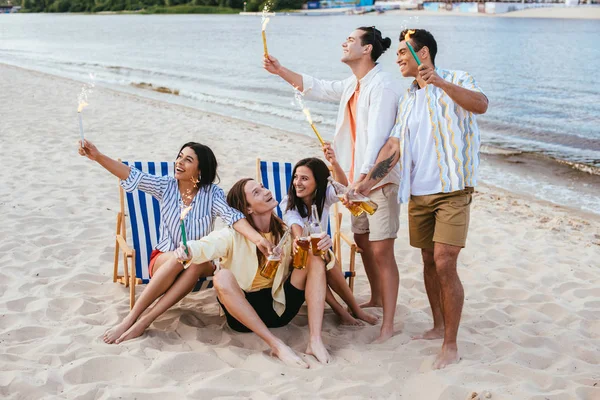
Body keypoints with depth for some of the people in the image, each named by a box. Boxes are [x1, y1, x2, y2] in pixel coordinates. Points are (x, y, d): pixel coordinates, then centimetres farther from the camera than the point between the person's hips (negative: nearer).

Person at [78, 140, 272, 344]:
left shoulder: (212, 193, -9)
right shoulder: (166, 186, -4)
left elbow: (232, 215, -24)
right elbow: (133, 176, -15)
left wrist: (257, 238, -43)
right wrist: (98, 157, -29)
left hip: (200, 263, 0)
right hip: (163, 260, 0)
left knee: (196, 262, -36)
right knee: (179, 258, -35)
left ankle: (145, 319, -35)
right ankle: (131, 317, -31)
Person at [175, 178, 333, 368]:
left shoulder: (285, 232, 2)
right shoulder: (233, 235, -11)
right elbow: (207, 246, -30)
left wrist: (322, 247, -27)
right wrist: (189, 251, -53)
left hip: (280, 305, 3)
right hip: (245, 313, -3)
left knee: (315, 258, -15)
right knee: (222, 277, -33)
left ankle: (315, 340, -25)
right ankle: (276, 345, -32)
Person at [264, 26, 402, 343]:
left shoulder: (382, 85, -16)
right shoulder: (352, 85, 13)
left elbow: (377, 136, -25)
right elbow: (316, 88, 28)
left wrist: (362, 178, -32)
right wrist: (281, 72, 22)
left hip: (379, 179, -9)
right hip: (357, 178, 10)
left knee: (381, 251, -9)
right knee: (362, 241, 20)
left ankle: (387, 325, -4)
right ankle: (377, 298, 41)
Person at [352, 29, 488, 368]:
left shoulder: (456, 81, -2)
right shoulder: (409, 100, 17)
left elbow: (481, 104, -24)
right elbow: (395, 147, 12)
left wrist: (440, 82, -35)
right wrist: (367, 183, 2)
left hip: (452, 191, -6)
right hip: (419, 193, 7)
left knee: (444, 263, -13)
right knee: (429, 260, 12)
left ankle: (451, 346, -6)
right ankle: (439, 327, 28)